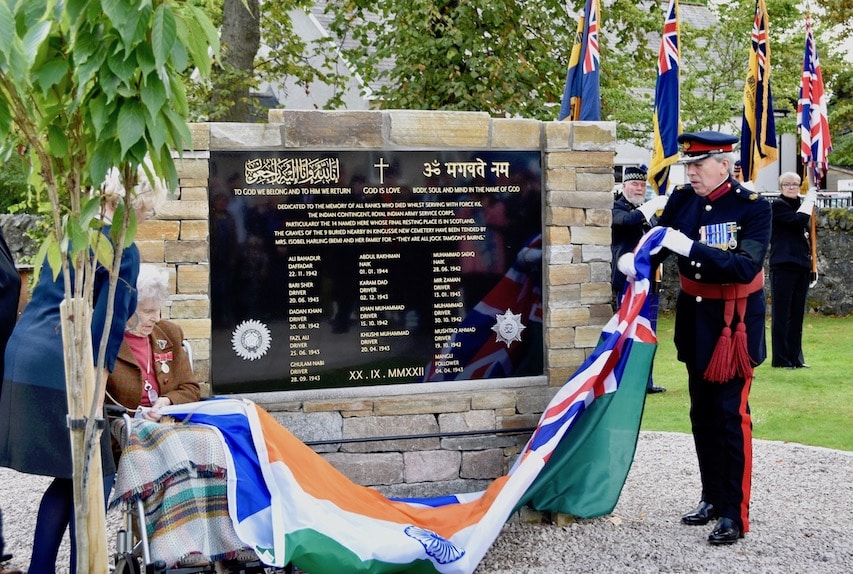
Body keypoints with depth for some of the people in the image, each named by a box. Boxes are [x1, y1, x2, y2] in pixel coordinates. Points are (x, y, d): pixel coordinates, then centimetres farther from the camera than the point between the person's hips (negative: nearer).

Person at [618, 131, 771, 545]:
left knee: (730, 414, -5)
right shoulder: (682, 200, 0)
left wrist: (690, 247, -33)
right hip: (694, 317, 6)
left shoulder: (753, 207, -16)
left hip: (734, 322, -6)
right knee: (702, 414, 14)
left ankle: (734, 514, 4)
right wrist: (632, 258, -23)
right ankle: (712, 498, 28)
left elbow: (746, 267, -26)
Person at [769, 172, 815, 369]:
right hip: (783, 266, -7)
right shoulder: (778, 205, -5)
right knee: (782, 313, -3)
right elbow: (798, 220, -21)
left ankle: (795, 357, 14)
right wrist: (809, 200, -9)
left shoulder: (799, 205, 17)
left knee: (797, 314, 9)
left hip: (801, 266, 7)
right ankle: (780, 358, 2)